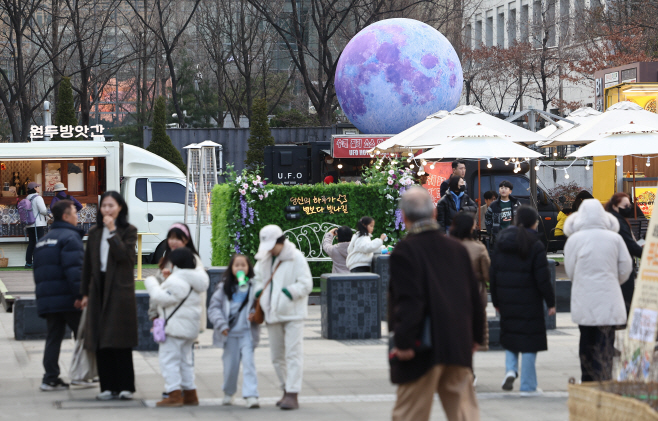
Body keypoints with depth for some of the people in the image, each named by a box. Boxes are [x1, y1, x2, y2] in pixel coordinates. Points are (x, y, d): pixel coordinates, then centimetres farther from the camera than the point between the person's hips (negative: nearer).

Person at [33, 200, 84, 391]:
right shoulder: (70, 237, -10)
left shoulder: (43, 241, 20)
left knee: (53, 338, 8)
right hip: (68, 300, -8)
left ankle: (50, 378, 2)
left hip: (47, 299, 8)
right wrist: (80, 294, -24)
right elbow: (74, 268, -21)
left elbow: (38, 271, 23)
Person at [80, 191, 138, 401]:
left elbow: (124, 255, -15)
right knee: (101, 342, 1)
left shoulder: (128, 231, 0)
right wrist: (85, 293, 12)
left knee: (120, 340, -5)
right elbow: (88, 264, 15)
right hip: (99, 289, 4)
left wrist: (112, 231, -14)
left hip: (120, 289, -4)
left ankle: (125, 386, -1)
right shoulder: (94, 233, 13)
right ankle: (108, 386, 5)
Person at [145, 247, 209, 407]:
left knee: (169, 359, -7)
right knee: (185, 360, 18)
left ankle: (174, 394, -11)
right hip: (190, 327, 10)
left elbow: (161, 298, -22)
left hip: (175, 327, -10)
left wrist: (151, 283, -8)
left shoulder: (176, 281, -19)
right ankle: (190, 394, 21)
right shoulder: (193, 280, 13)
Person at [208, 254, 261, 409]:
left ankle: (251, 395, -16)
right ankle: (228, 393, 29)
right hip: (230, 332, 2)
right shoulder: (224, 287, 6)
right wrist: (221, 324, -8)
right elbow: (214, 307, 4)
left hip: (247, 332, -2)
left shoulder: (253, 286, 1)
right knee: (230, 364, 8)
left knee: (248, 361, -12)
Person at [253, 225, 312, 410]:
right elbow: (257, 277, 25)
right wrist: (259, 292, 4)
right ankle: (286, 390, 22)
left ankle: (292, 395, -14)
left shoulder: (296, 258, -9)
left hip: (292, 314, -7)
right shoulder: (264, 259, 12)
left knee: (293, 354, -10)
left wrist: (287, 292, -21)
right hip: (273, 315, 7)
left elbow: (306, 284, -14)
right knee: (277, 356, 11)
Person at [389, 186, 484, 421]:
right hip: (459, 347, 5)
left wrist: (404, 342, -15)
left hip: (423, 350, -5)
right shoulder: (457, 249, 9)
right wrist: (475, 336, 22)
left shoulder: (404, 252, -10)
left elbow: (409, 302, -18)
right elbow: (474, 297, 13)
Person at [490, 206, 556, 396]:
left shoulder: (502, 243, 5)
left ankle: (510, 369, -5)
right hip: (528, 300, -4)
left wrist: (496, 301, 16)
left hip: (506, 300, 4)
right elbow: (542, 278, -11)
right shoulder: (535, 245, -10)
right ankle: (528, 386, 6)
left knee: (509, 336, 19)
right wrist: (551, 302, -2)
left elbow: (493, 274, 8)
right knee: (529, 340, 3)